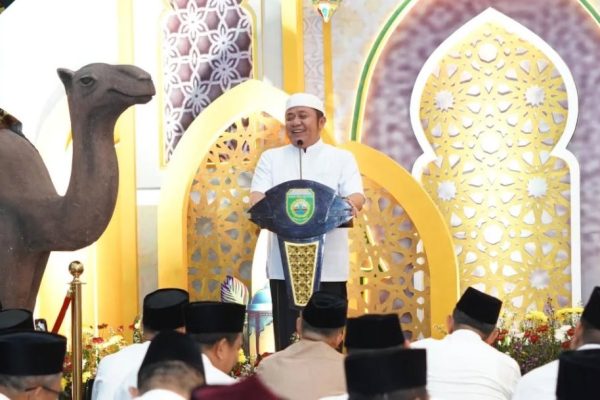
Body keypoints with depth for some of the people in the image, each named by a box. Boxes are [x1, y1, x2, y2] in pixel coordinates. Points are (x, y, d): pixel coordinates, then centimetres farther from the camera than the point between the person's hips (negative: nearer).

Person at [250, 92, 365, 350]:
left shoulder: (341, 158, 9)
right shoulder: (271, 158, 13)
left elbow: (356, 198, -5)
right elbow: (257, 196, 0)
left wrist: (349, 205, -30)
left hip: (329, 266, -1)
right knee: (287, 340, 0)